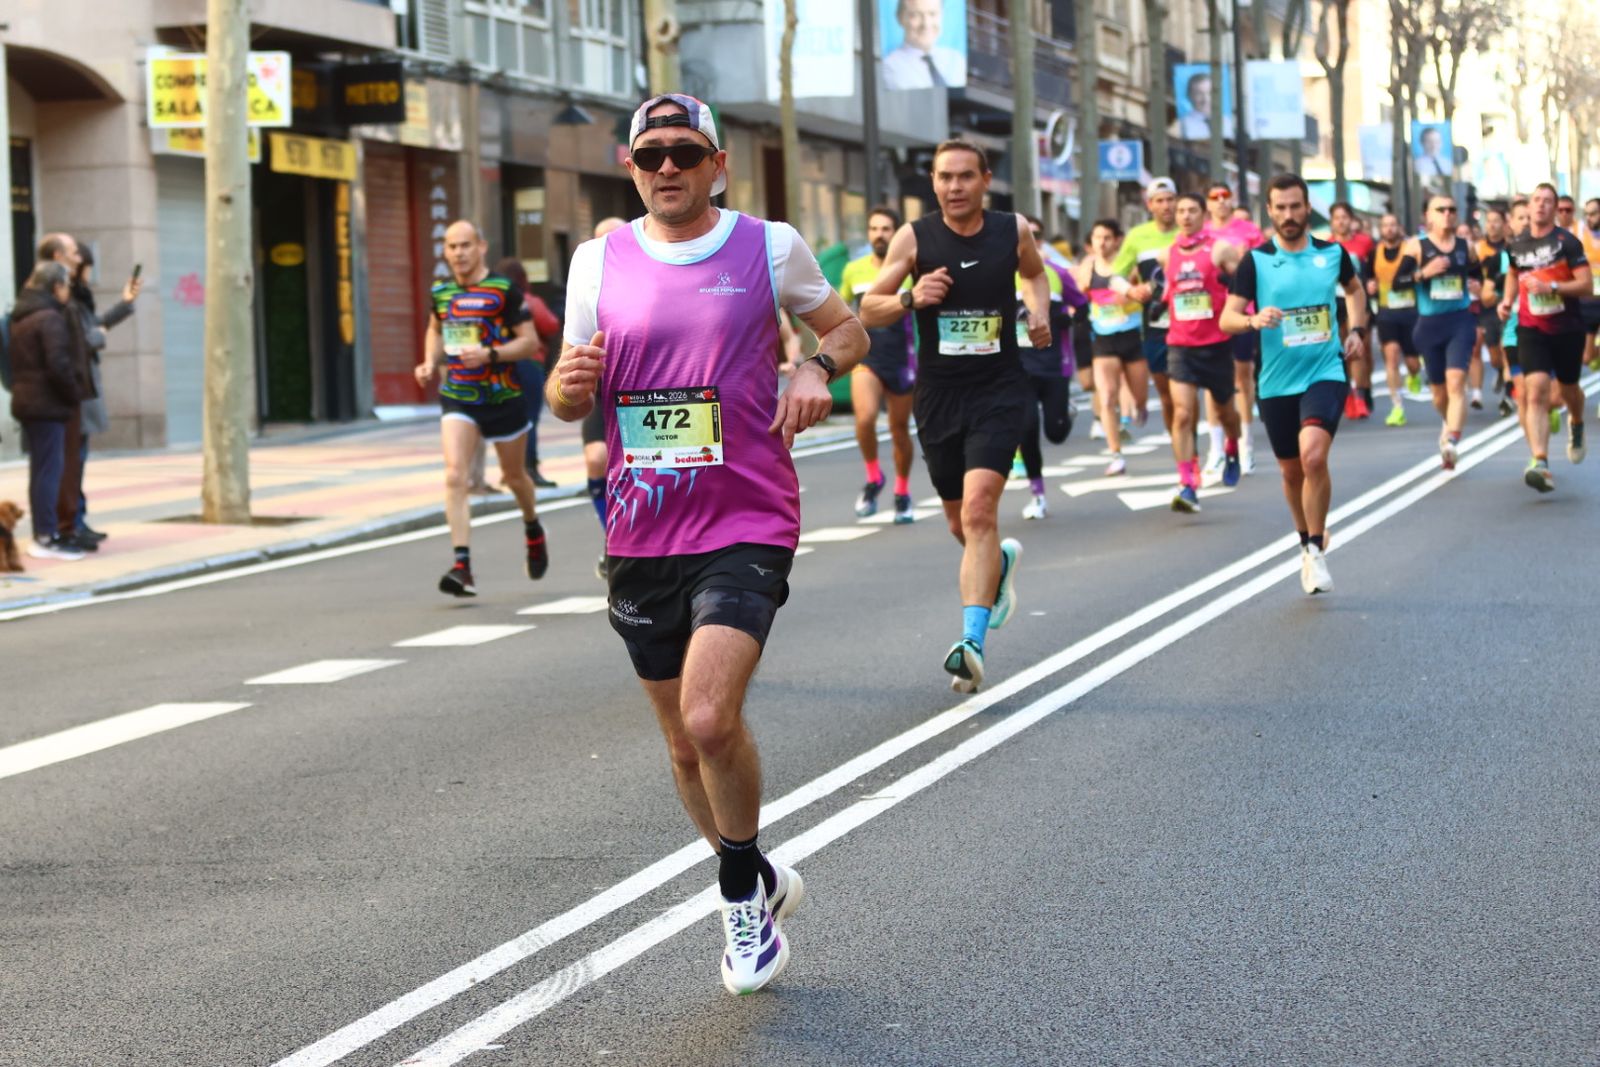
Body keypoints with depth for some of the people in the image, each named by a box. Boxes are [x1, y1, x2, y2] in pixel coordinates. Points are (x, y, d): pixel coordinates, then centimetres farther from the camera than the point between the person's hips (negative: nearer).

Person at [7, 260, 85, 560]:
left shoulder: (21, 318, 14)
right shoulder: (51, 318, -14)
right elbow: (59, 364, -21)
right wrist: (75, 394, -8)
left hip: (26, 401, 9)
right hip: (48, 403, -9)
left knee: (41, 469, 13)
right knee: (50, 469, -6)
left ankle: (44, 534, 17)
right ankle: (47, 538, -6)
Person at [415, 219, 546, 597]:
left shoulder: (504, 290, -9)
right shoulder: (440, 293, 5)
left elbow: (530, 342, -10)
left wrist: (490, 354, -24)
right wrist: (430, 363, 7)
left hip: (503, 396, -2)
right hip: (457, 397, 2)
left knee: (514, 476, 16)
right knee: (454, 476, -17)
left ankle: (533, 530, 49)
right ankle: (462, 567, -22)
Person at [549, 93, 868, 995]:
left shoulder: (770, 247, 0)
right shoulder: (599, 261, 7)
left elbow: (848, 328, 14)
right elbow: (568, 401, 12)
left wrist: (818, 366, -9)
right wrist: (571, 383, -12)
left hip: (746, 524, -4)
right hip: (641, 537, 4)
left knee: (710, 718, -20)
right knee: (686, 743, 12)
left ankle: (741, 894, 4)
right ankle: (761, 882, 36)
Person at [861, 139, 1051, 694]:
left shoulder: (1014, 230, 0)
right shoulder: (914, 238, -4)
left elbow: (1034, 273, 23)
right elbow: (868, 310, -1)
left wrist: (1039, 313, 3)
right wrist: (909, 298, -20)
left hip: (999, 390, -2)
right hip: (938, 393, 2)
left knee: (979, 509, -20)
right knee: (961, 522, 16)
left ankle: (972, 641, -27)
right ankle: (999, 564, 52)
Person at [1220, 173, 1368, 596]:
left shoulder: (1332, 253, 3)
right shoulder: (1255, 261, -3)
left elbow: (1354, 288, 25)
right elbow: (1227, 318, -7)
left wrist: (1355, 328, 11)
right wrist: (1254, 320, -27)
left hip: (1325, 373, -1)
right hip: (1277, 381, 1)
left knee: (1313, 455, -23)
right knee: (1292, 470, 11)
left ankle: (1316, 551, -9)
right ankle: (1307, 541, 37)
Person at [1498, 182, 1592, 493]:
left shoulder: (1566, 242, -9)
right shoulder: (1516, 245, 4)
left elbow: (1587, 285, -15)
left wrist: (1551, 287, -27)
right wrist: (1508, 299, 8)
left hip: (1567, 328, -1)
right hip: (1531, 329, 1)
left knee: (1568, 388, 17)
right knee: (1536, 391, -17)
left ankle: (1577, 424, 55)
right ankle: (1540, 463, -29)